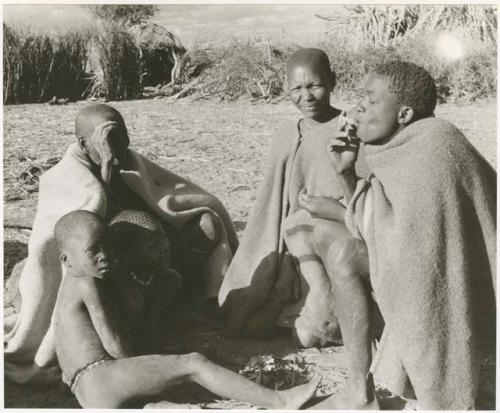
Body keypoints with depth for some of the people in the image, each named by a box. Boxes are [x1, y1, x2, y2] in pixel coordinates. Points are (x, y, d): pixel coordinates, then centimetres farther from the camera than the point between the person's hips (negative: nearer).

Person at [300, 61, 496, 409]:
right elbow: (375, 221, 9)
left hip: (444, 282, -9)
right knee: (339, 251, 4)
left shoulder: (431, 146, -20)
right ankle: (360, 392, 5)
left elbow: (404, 233, -20)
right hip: (422, 264, 9)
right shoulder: (402, 147, 7)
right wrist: (345, 173, -4)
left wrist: (337, 212, -9)